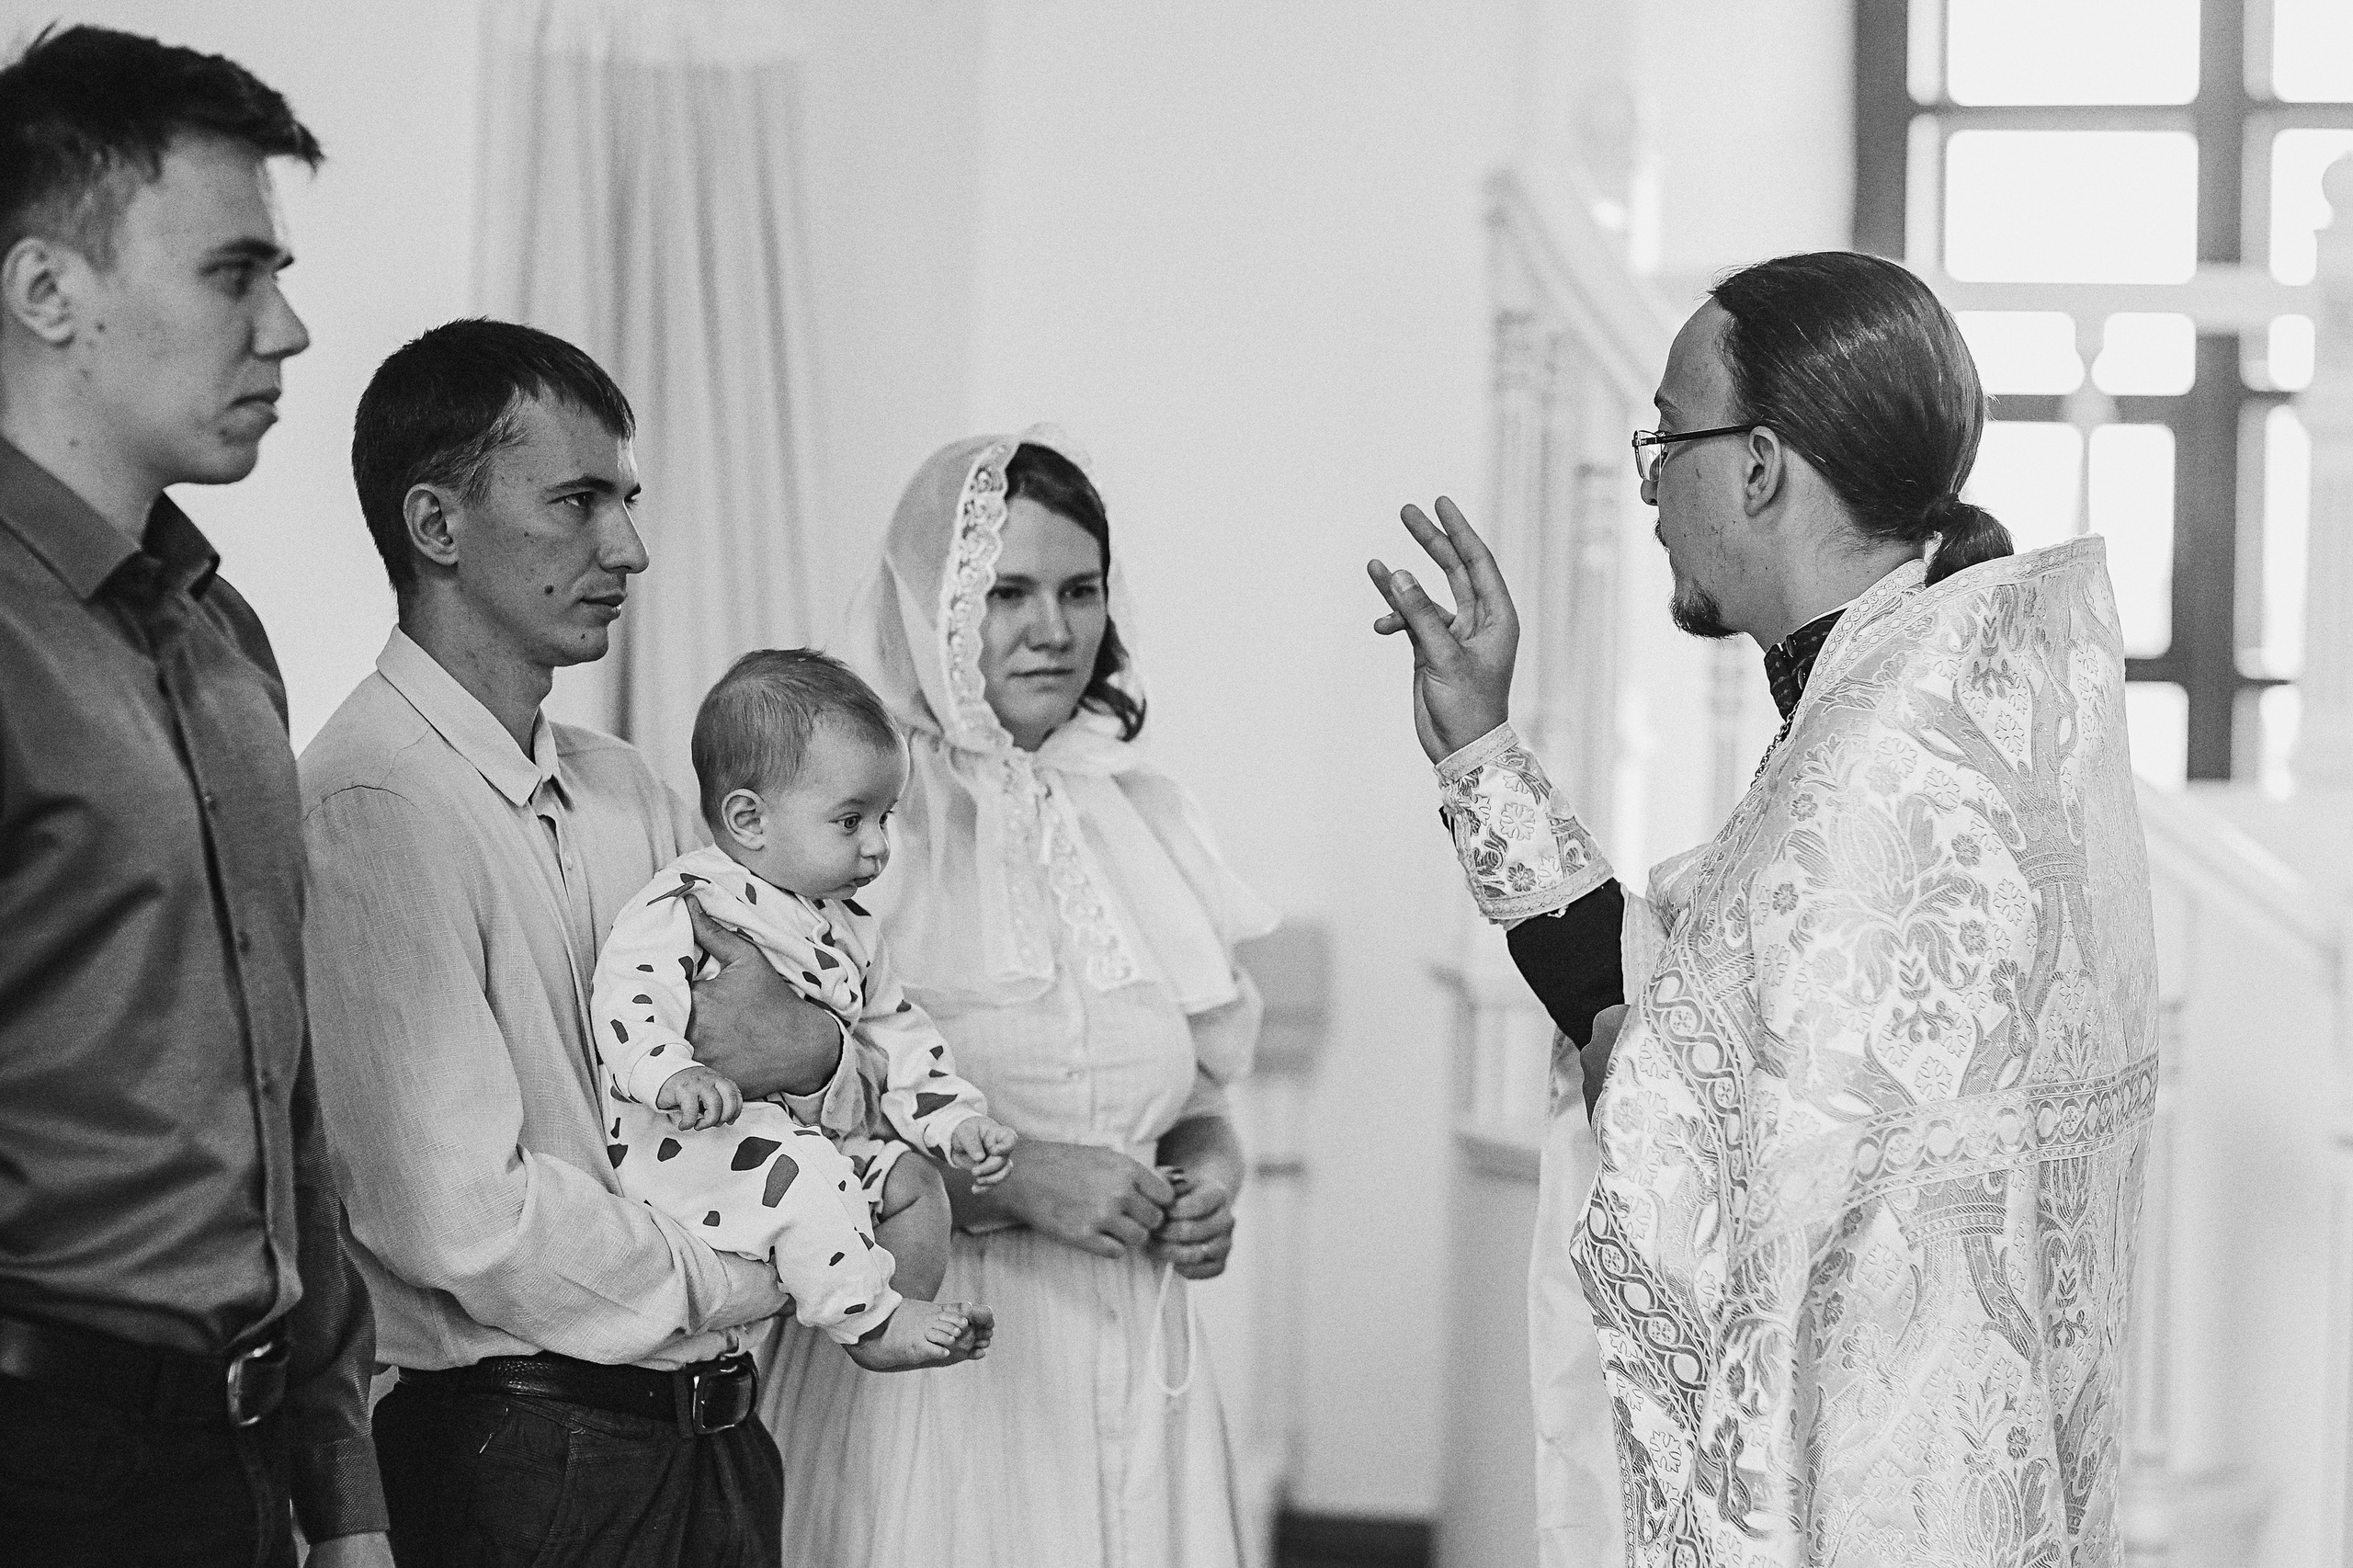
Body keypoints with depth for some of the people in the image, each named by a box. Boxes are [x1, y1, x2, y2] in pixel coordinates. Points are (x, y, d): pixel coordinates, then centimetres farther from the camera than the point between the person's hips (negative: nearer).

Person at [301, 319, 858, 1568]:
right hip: (517, 1456, -8)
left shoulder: (627, 790, 11)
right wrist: (795, 1276, -11)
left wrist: (812, 1056, -13)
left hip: (712, 1437, 8)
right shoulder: (374, 805, -15)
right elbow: (461, 1219, -22)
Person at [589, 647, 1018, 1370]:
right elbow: (630, 998, -24)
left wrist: (956, 1119, 11)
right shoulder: (685, 905, -11)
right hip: (693, 1146, -9)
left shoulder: (846, 928, 17)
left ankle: (910, 1309, 11)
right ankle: (867, 1322, -22)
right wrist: (672, 1074, -43)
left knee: (913, 1180, 2)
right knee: (801, 1173, -32)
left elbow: (894, 1033, 24)